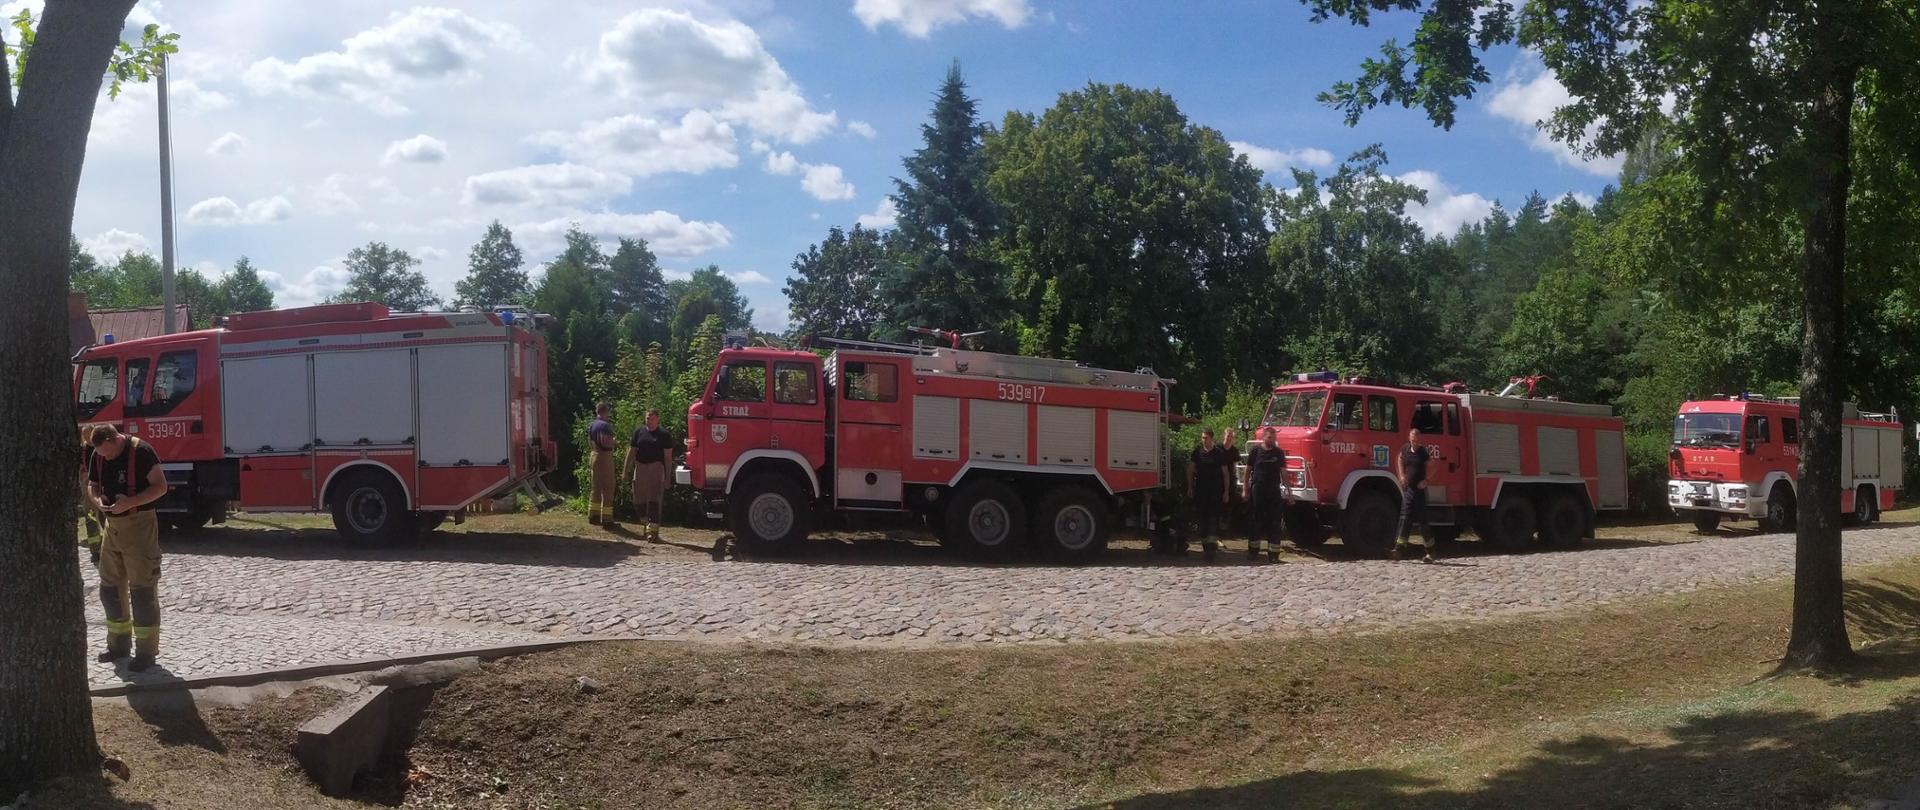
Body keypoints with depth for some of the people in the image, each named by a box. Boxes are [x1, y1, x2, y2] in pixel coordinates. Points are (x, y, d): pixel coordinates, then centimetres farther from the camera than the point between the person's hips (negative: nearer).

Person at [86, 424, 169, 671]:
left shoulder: (141, 451, -16)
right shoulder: (98, 456, 4)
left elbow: (160, 486, -15)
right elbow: (92, 486, 14)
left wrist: (130, 502, -27)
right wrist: (97, 500, -9)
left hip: (139, 524, -7)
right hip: (112, 526, 7)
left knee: (142, 589, -5)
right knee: (110, 587, 14)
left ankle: (146, 651, 0)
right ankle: (119, 643, 27)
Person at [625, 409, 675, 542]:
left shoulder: (664, 435, 2)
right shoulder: (639, 433, 12)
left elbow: (668, 456, 0)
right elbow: (631, 452, 14)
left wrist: (668, 476, -5)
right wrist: (627, 470, 8)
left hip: (656, 467, -4)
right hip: (640, 467, 4)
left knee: (654, 499, -10)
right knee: (638, 500, 6)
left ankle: (653, 530, -12)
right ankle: (647, 520, 29)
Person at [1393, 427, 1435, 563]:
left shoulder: (1425, 453, -7)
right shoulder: (1404, 450, 4)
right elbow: (1400, 460, 24)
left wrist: (1426, 480, -12)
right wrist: (1402, 475, 11)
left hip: (1420, 490, -4)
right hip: (1408, 489, 4)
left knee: (1423, 521, 1)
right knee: (1405, 518, -4)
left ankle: (1430, 551, 13)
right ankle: (1401, 547, -10)